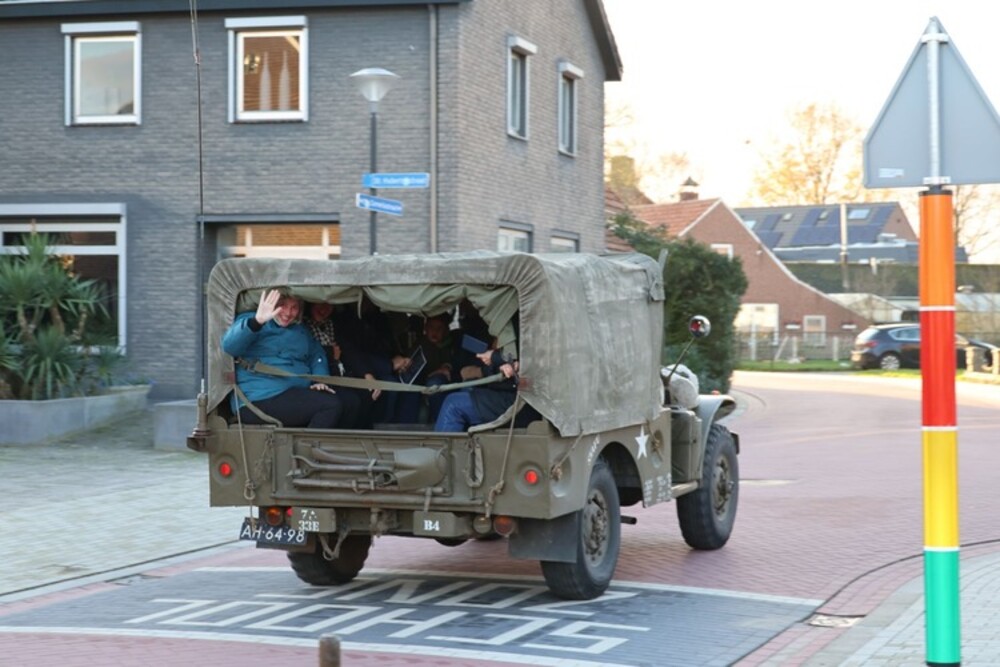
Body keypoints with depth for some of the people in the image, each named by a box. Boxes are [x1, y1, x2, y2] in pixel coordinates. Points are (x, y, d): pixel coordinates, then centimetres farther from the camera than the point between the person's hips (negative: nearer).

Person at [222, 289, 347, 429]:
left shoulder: (301, 332, 27)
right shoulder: (250, 321, 5)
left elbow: (316, 354, 17)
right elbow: (230, 346, -14)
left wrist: (321, 380, -6)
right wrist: (257, 321, -32)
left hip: (297, 395, 7)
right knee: (332, 405, -23)